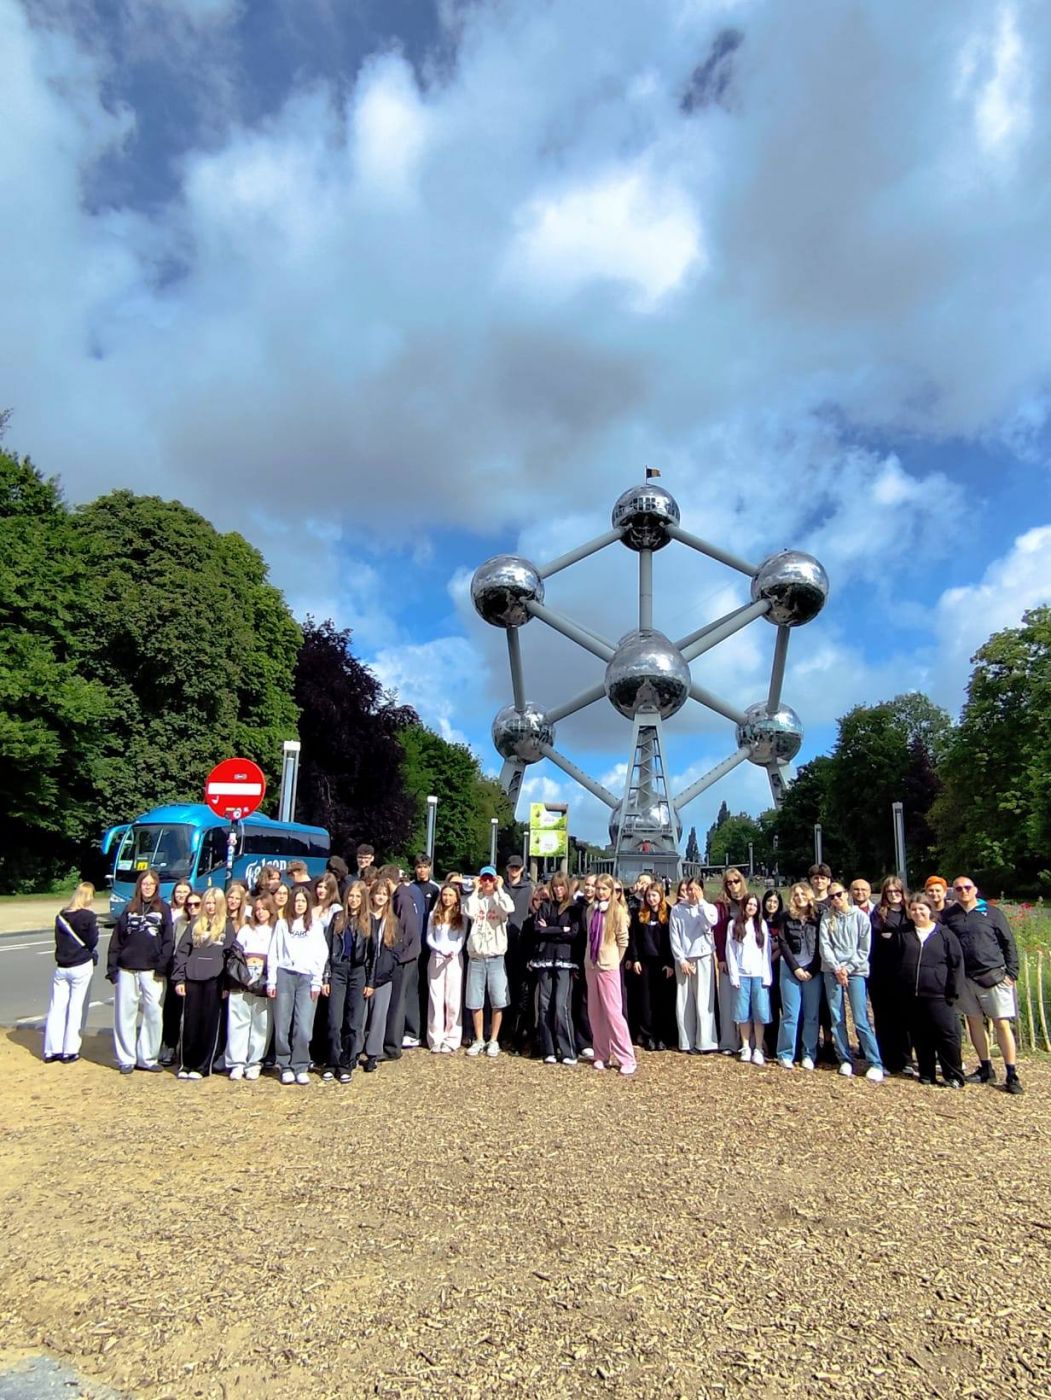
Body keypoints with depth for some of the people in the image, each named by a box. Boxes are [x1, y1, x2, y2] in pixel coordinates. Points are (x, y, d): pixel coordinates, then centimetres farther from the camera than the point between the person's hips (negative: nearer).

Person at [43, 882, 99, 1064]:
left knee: (57, 1007, 9)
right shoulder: (89, 916, -11)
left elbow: (58, 939, 11)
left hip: (61, 967, 5)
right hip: (82, 967, -5)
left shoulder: (61, 915, 6)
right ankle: (70, 1051, 4)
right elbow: (92, 942, -9)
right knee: (77, 1008, 2)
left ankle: (51, 1050, 13)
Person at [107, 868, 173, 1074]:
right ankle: (126, 1059, 15)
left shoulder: (163, 909, 5)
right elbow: (117, 939, 9)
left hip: (151, 970, -2)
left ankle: (147, 1058, 9)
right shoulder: (129, 908, 11)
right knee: (125, 1014, 4)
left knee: (153, 1014, -2)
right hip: (127, 969, 2)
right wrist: (112, 967, 2)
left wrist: (162, 965, -11)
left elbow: (168, 940, -1)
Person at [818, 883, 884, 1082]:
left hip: (856, 971, -2)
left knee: (861, 1020, -7)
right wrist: (836, 968, -10)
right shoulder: (826, 918, 8)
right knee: (837, 1019, 4)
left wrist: (848, 968, -7)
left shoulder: (860, 916, 3)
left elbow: (864, 948, 0)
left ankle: (876, 1064, -1)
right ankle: (845, 1060, 13)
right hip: (832, 972, 2)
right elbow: (824, 945, 1)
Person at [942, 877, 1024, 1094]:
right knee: (974, 1023, 10)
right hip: (966, 979, 3)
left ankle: (1012, 1075, 3)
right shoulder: (948, 915, 5)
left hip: (994, 976, -3)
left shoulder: (991, 913, 1)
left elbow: (1009, 943, 3)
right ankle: (986, 1070, 22)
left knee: (1002, 1024, -4)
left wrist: (1011, 972, -3)